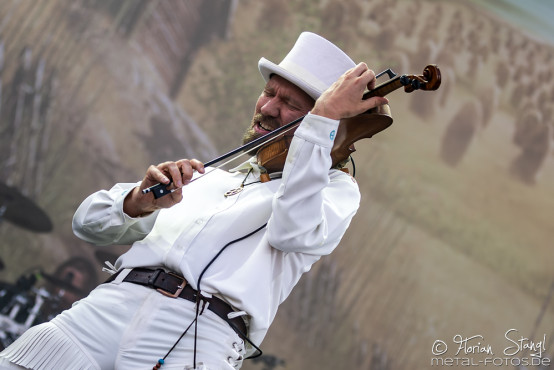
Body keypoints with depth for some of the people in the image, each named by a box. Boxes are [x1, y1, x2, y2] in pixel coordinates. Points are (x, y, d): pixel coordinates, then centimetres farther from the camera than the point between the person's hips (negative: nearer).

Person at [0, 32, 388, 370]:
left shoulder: (335, 188, 17)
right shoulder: (208, 176, 28)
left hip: (197, 337, -4)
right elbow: (88, 223, 19)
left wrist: (326, 116, -7)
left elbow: (292, 232, -9)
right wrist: (139, 202, -3)